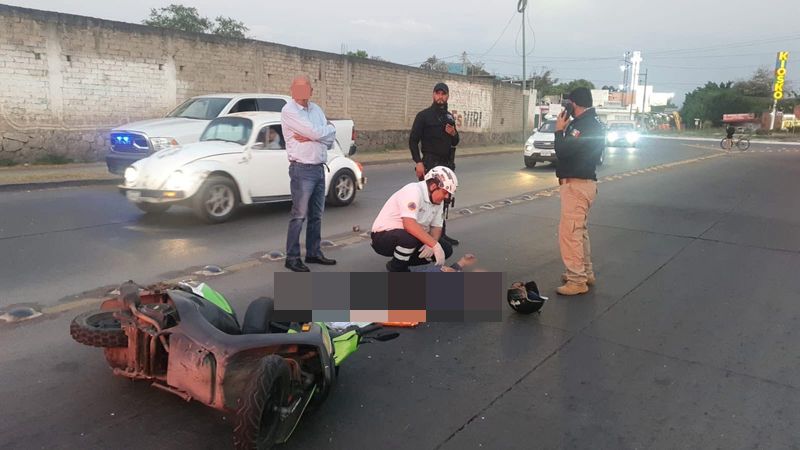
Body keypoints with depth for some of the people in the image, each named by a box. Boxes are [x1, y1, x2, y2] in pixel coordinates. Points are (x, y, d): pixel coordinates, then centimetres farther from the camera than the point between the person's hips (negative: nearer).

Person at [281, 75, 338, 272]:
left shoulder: (316, 109, 13)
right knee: (299, 216, -5)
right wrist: (329, 127, 1)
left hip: (319, 168, 7)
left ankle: (313, 253, 24)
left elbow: (331, 139, 4)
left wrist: (310, 137, -11)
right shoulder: (289, 110, -9)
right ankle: (292, 258, 3)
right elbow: (316, 133, -19)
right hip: (302, 169, -7)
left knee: (316, 215, 13)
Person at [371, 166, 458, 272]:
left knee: (446, 249, -5)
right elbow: (409, 224, -37)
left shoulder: (438, 200, 2)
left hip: (413, 238, 8)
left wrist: (431, 245, -21)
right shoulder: (414, 191, -25)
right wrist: (435, 245, -38)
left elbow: (436, 227, 1)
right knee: (410, 237, -39)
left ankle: (402, 264, 7)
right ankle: (396, 269, -9)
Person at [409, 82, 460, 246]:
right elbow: (413, 140, -9)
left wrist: (454, 134, -3)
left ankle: (441, 234, 22)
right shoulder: (424, 115, -5)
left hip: (447, 164, 7)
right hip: (430, 163, -7)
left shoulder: (449, 117, 14)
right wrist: (418, 162, -19)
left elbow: (455, 142, 20)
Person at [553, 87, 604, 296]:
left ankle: (577, 280, -4)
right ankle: (585, 273, 28)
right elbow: (570, 149, 16)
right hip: (580, 183, 11)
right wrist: (565, 129, 8)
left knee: (569, 232, -9)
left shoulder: (587, 126, -18)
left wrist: (559, 130, -8)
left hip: (577, 185, -11)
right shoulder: (588, 123, 14)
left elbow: (563, 152, -22)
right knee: (579, 230, 18)